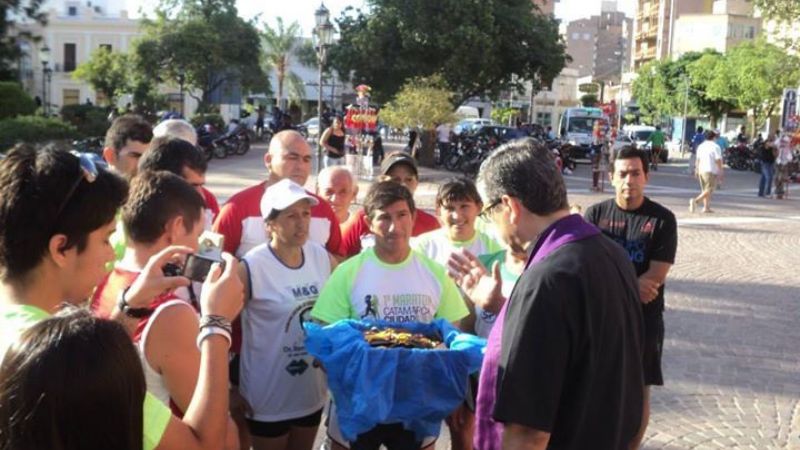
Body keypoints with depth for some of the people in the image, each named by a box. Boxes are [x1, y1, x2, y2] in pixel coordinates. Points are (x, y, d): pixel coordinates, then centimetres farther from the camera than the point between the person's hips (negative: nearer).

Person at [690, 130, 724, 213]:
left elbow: (698, 159, 15)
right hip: (711, 171, -7)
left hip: (701, 170, 7)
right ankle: (695, 200, -26)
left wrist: (697, 170, 22)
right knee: (709, 190, -7)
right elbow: (718, 160, -10)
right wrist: (721, 171, -3)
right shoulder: (715, 147, -8)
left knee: (705, 190, 13)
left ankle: (706, 207, 12)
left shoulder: (700, 146, 11)